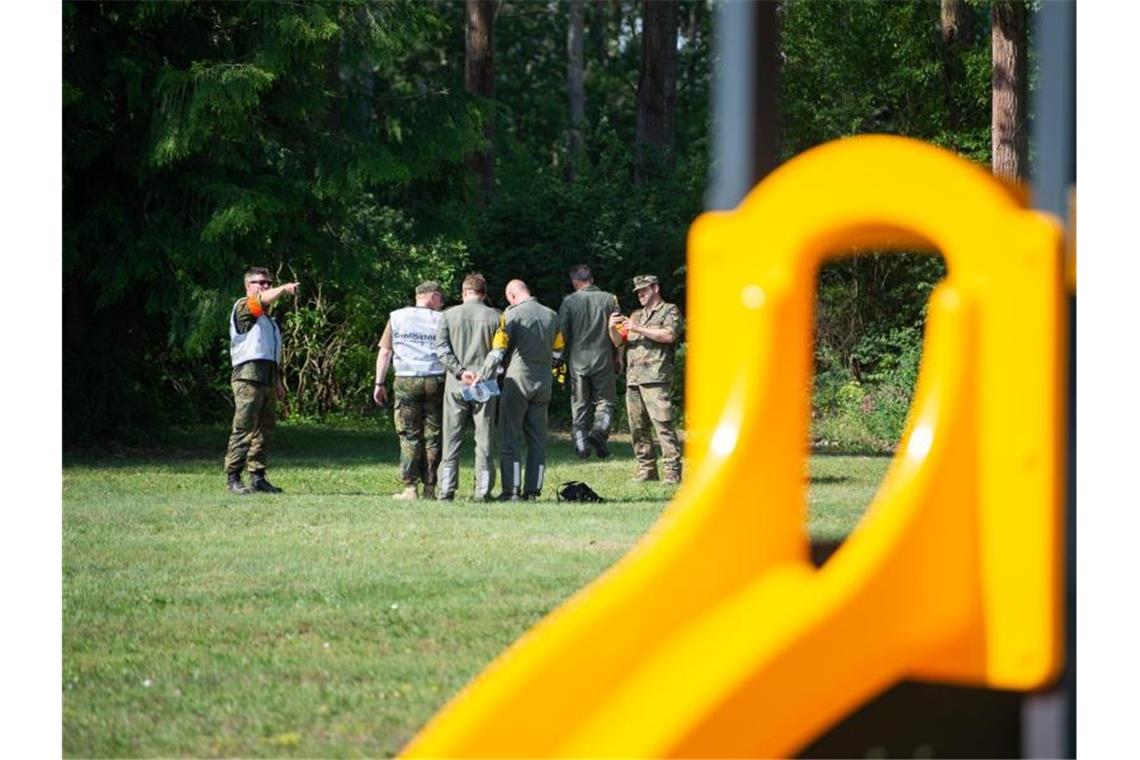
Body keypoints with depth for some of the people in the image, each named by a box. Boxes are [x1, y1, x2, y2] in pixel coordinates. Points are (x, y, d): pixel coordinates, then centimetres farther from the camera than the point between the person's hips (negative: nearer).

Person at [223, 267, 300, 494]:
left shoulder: (268, 318, 25)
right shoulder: (242, 307, 0)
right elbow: (262, 300, -22)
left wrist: (279, 382, 24)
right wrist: (284, 288, -39)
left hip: (268, 379, 8)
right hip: (248, 377, -8)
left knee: (265, 429, 7)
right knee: (243, 429, -11)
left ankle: (258, 477, 12)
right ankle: (233, 477, -10)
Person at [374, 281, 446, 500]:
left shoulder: (396, 317, 7)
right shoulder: (441, 320, 4)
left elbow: (385, 352, 6)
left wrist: (379, 383, 9)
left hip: (406, 382, 0)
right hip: (435, 381, 0)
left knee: (409, 437, 2)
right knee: (432, 437, 5)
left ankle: (410, 487, -6)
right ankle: (429, 488, 4)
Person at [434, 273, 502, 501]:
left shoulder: (449, 315, 3)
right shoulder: (495, 317, 0)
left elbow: (441, 348, -5)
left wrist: (460, 371, -8)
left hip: (455, 384, 1)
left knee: (451, 439, 6)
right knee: (484, 440, 4)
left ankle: (446, 490, 2)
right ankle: (483, 491, 1)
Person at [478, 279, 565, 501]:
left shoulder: (512, 316, -9)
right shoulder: (551, 316, 9)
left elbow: (497, 352, -14)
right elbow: (557, 354, 14)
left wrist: (481, 377, -9)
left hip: (518, 381, -5)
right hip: (543, 383, 5)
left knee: (509, 438, -1)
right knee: (537, 439, 9)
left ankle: (511, 490, -7)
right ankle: (533, 490, 7)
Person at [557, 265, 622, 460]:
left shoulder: (569, 301, -1)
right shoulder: (609, 299, 1)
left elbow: (561, 333, -2)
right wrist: (618, 357, 13)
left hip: (578, 361, 0)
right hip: (603, 360, 0)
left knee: (579, 405, 10)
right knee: (605, 400, 8)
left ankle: (581, 442, 3)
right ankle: (599, 430, -16)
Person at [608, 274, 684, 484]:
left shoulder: (670, 311, 7)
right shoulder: (636, 316, 26)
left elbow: (669, 335, -11)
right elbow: (619, 342, 22)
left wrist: (639, 329, -11)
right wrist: (613, 328, 1)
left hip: (656, 379, -7)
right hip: (633, 380, 7)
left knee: (663, 425, -13)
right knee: (638, 428, 4)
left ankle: (673, 472, -15)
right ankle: (646, 470, 9)